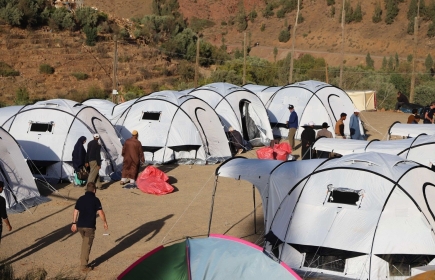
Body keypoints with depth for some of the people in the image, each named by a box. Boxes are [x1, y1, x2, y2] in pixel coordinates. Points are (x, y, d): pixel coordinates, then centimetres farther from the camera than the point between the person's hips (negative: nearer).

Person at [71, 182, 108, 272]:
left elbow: (75, 212, 9)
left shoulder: (80, 199, 6)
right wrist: (105, 222, 2)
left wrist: (74, 223, 17)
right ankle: (84, 266, 5)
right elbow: (100, 213, -11)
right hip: (89, 226, -5)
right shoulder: (95, 200, -8)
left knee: (85, 242, 25)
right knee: (87, 246, 2)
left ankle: (83, 259, 26)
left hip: (80, 225, 5)